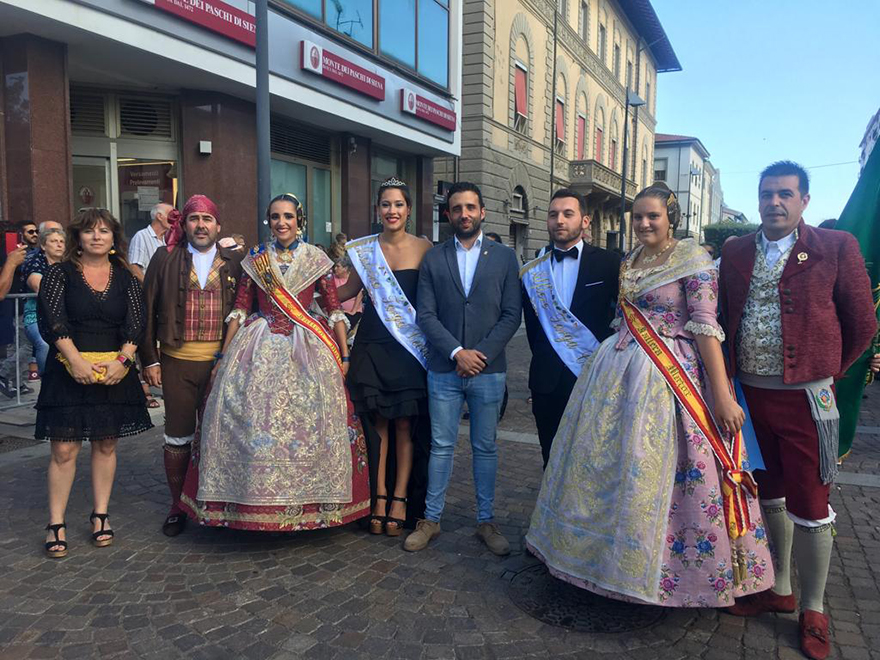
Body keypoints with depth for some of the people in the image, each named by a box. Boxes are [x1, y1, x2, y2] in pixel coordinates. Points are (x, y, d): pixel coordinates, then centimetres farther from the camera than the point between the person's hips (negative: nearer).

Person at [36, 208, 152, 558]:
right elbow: (51, 320, -8)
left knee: (106, 444, 9)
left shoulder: (125, 277, 8)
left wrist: (123, 360, -14)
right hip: (69, 369, -2)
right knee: (64, 448, -2)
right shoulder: (59, 273, 2)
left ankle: (100, 514, 21)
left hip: (115, 370, 2)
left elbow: (136, 322, 0)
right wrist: (76, 359, -19)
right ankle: (56, 523, 9)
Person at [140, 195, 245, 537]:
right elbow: (147, 311, 5)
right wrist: (149, 359, 1)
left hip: (221, 363, 0)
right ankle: (177, 506, 26)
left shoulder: (235, 261, 4)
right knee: (177, 438, 9)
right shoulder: (165, 260, 4)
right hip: (177, 362, 0)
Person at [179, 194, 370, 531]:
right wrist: (223, 356, 5)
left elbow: (334, 310, 4)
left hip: (307, 350, -1)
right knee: (253, 419, -3)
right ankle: (256, 500, 14)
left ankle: (309, 502, 13)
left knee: (307, 418, -4)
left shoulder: (316, 259, 5)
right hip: (259, 348, 1)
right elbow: (239, 309, 8)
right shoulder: (255, 259, 9)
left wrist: (344, 355, -1)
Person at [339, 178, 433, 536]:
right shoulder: (364, 249, 5)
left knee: (405, 425, 4)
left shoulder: (424, 249, -2)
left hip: (410, 347, -2)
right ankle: (379, 496, 15)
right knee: (377, 423, 5)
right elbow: (344, 292, 12)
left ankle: (401, 497, 15)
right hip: (372, 346, 2)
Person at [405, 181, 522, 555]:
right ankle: (431, 519, 21)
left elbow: (512, 314, -1)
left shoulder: (504, 257, 5)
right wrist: (458, 352, -12)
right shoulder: (433, 259, 6)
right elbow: (426, 315, -1)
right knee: (441, 446, 8)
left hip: (489, 370, 0)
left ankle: (486, 520, 24)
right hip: (444, 370, 0)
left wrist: (482, 354, -11)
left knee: (485, 447, 10)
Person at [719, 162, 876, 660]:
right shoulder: (735, 253, 7)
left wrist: (825, 372, 5)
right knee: (769, 495, 17)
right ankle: (778, 588, 35)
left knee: (809, 506, 4)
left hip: (805, 398, -4)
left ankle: (813, 609, 23)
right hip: (750, 395, 4)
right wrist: (727, 383, 7)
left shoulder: (837, 248, -4)